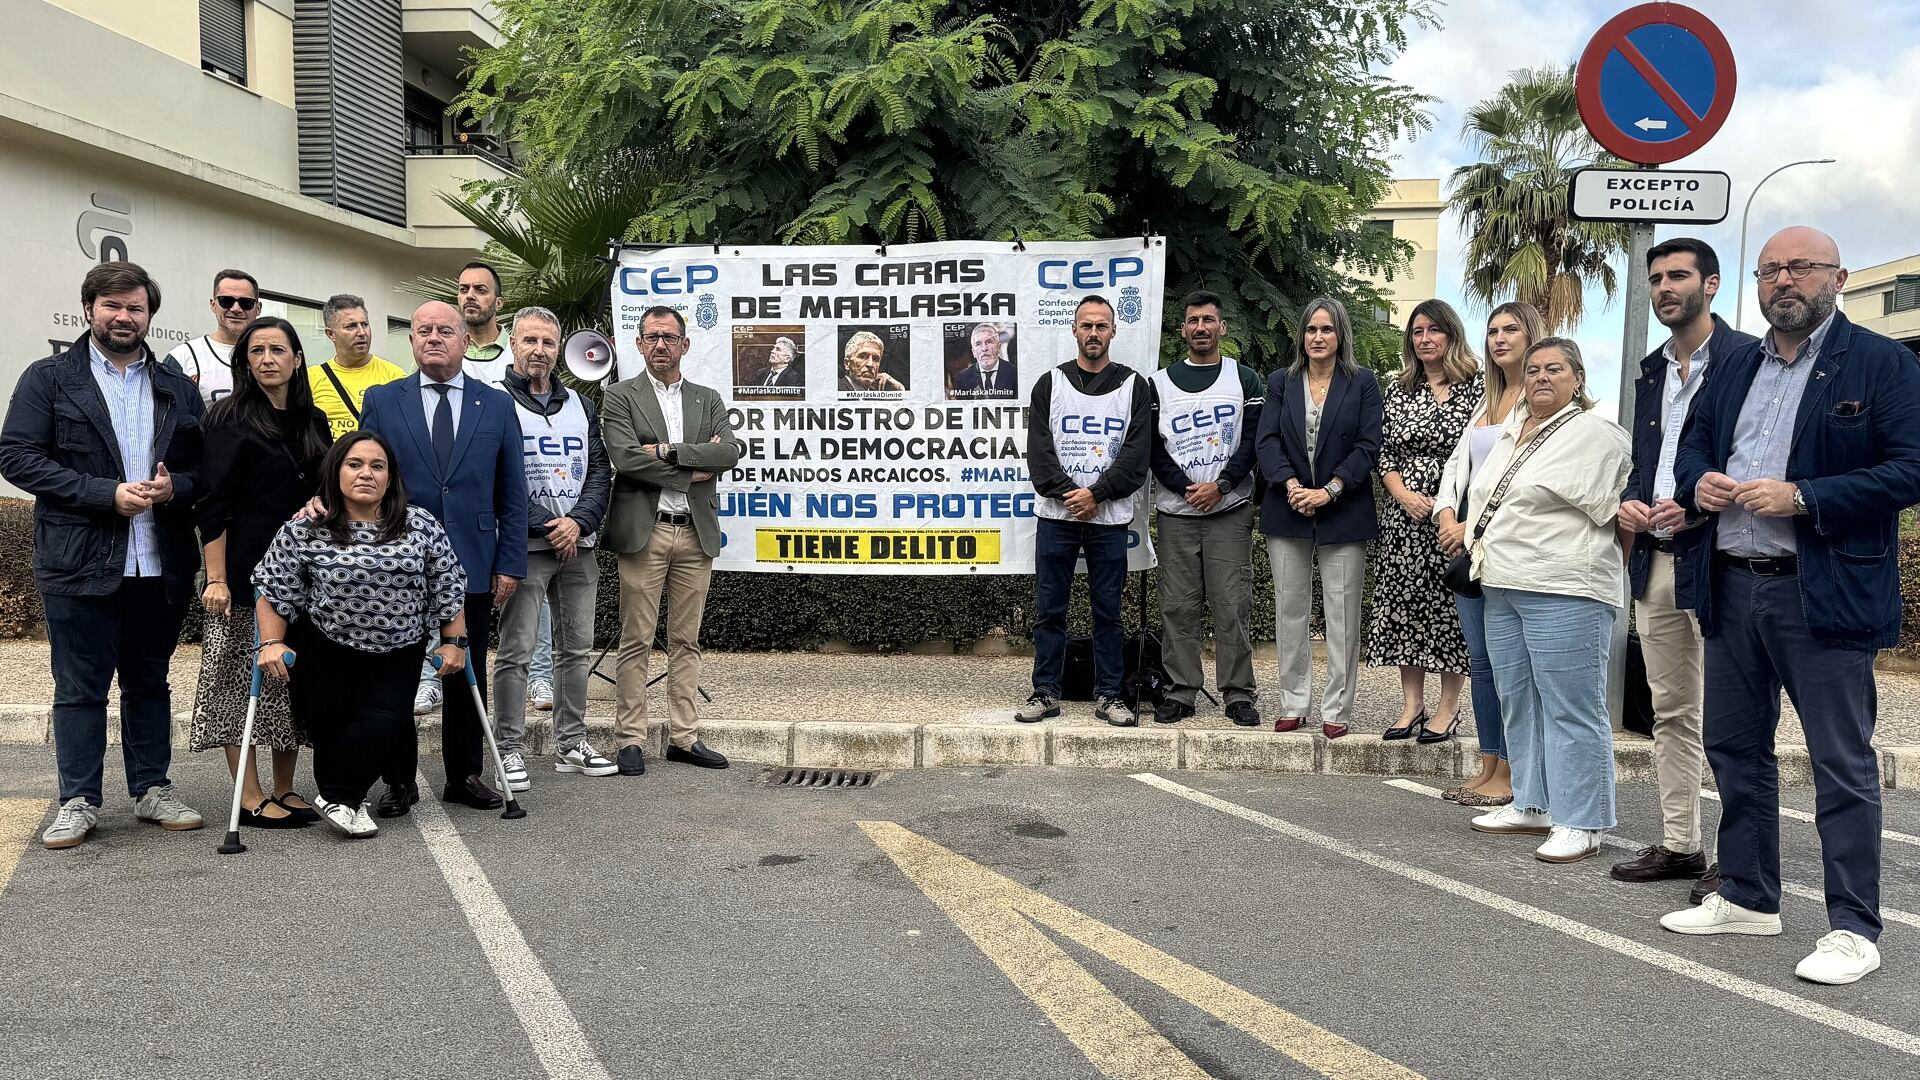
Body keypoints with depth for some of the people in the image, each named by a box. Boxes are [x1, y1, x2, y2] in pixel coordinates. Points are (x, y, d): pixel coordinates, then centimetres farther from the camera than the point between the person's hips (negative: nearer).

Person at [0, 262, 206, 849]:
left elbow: (205, 466, 12)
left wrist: (174, 486, -11)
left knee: (149, 683, 13)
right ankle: (78, 800, 15)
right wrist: (107, 494, -15)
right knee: (79, 687, 4)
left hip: (161, 563, 3)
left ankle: (152, 789, 23)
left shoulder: (178, 388, 12)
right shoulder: (48, 378, 2)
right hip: (81, 563, -3)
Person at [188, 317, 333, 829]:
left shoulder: (314, 421, 11)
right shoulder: (231, 418, -5)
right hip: (247, 573, -5)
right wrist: (216, 578, -14)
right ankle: (250, 797, 7)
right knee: (243, 681, 0)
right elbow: (213, 503, -9)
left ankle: (285, 790, 19)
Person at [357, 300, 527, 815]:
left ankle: (464, 776, 21)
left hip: (474, 565, 1)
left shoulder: (497, 405, 6)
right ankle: (399, 781, 18)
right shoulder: (381, 401, 5)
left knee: (468, 676, 8)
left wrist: (510, 564, 0)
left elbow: (513, 494, 5)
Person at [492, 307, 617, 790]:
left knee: (576, 649, 10)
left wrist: (578, 521, -7)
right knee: (516, 652, -4)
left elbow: (599, 471, 10)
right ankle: (511, 750, 3)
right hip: (526, 547, -5)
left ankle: (571, 743, 19)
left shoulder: (580, 406, 15)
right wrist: (544, 527, -12)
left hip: (578, 546, 6)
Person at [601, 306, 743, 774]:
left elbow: (730, 452, -3)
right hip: (643, 532, -3)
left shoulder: (707, 399, 14)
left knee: (686, 641, 9)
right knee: (636, 641, 0)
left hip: (696, 533, 4)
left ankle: (684, 737, 15)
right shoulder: (619, 397, 3)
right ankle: (630, 740, 7)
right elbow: (626, 458, -12)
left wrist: (669, 450, -12)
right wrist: (693, 472, -9)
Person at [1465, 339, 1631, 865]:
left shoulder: (1595, 434, -7)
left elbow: (1609, 510, -10)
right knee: (1518, 700, 14)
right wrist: (1483, 544, 17)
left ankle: (1581, 823, 2)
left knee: (1570, 707, -5)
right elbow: (1485, 496, 27)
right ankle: (1534, 804, 25)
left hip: (1565, 593, -9)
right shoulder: (1510, 431, 16)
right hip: (1502, 588, 9)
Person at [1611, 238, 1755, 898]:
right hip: (1656, 560, 7)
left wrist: (1699, 508, -19)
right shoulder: (1650, 371, 18)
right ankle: (1678, 844, 21)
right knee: (1670, 713, 12)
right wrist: (1629, 502, 5)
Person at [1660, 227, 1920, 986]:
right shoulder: (1734, 370, 15)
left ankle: (1853, 929, 10)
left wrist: (1801, 497, -20)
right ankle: (1748, 899, 28)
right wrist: (1699, 482, 0)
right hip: (1730, 588, 7)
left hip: (1824, 594, -6)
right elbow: (1692, 445, 23)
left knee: (1842, 764, 0)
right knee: (1734, 749, 14)